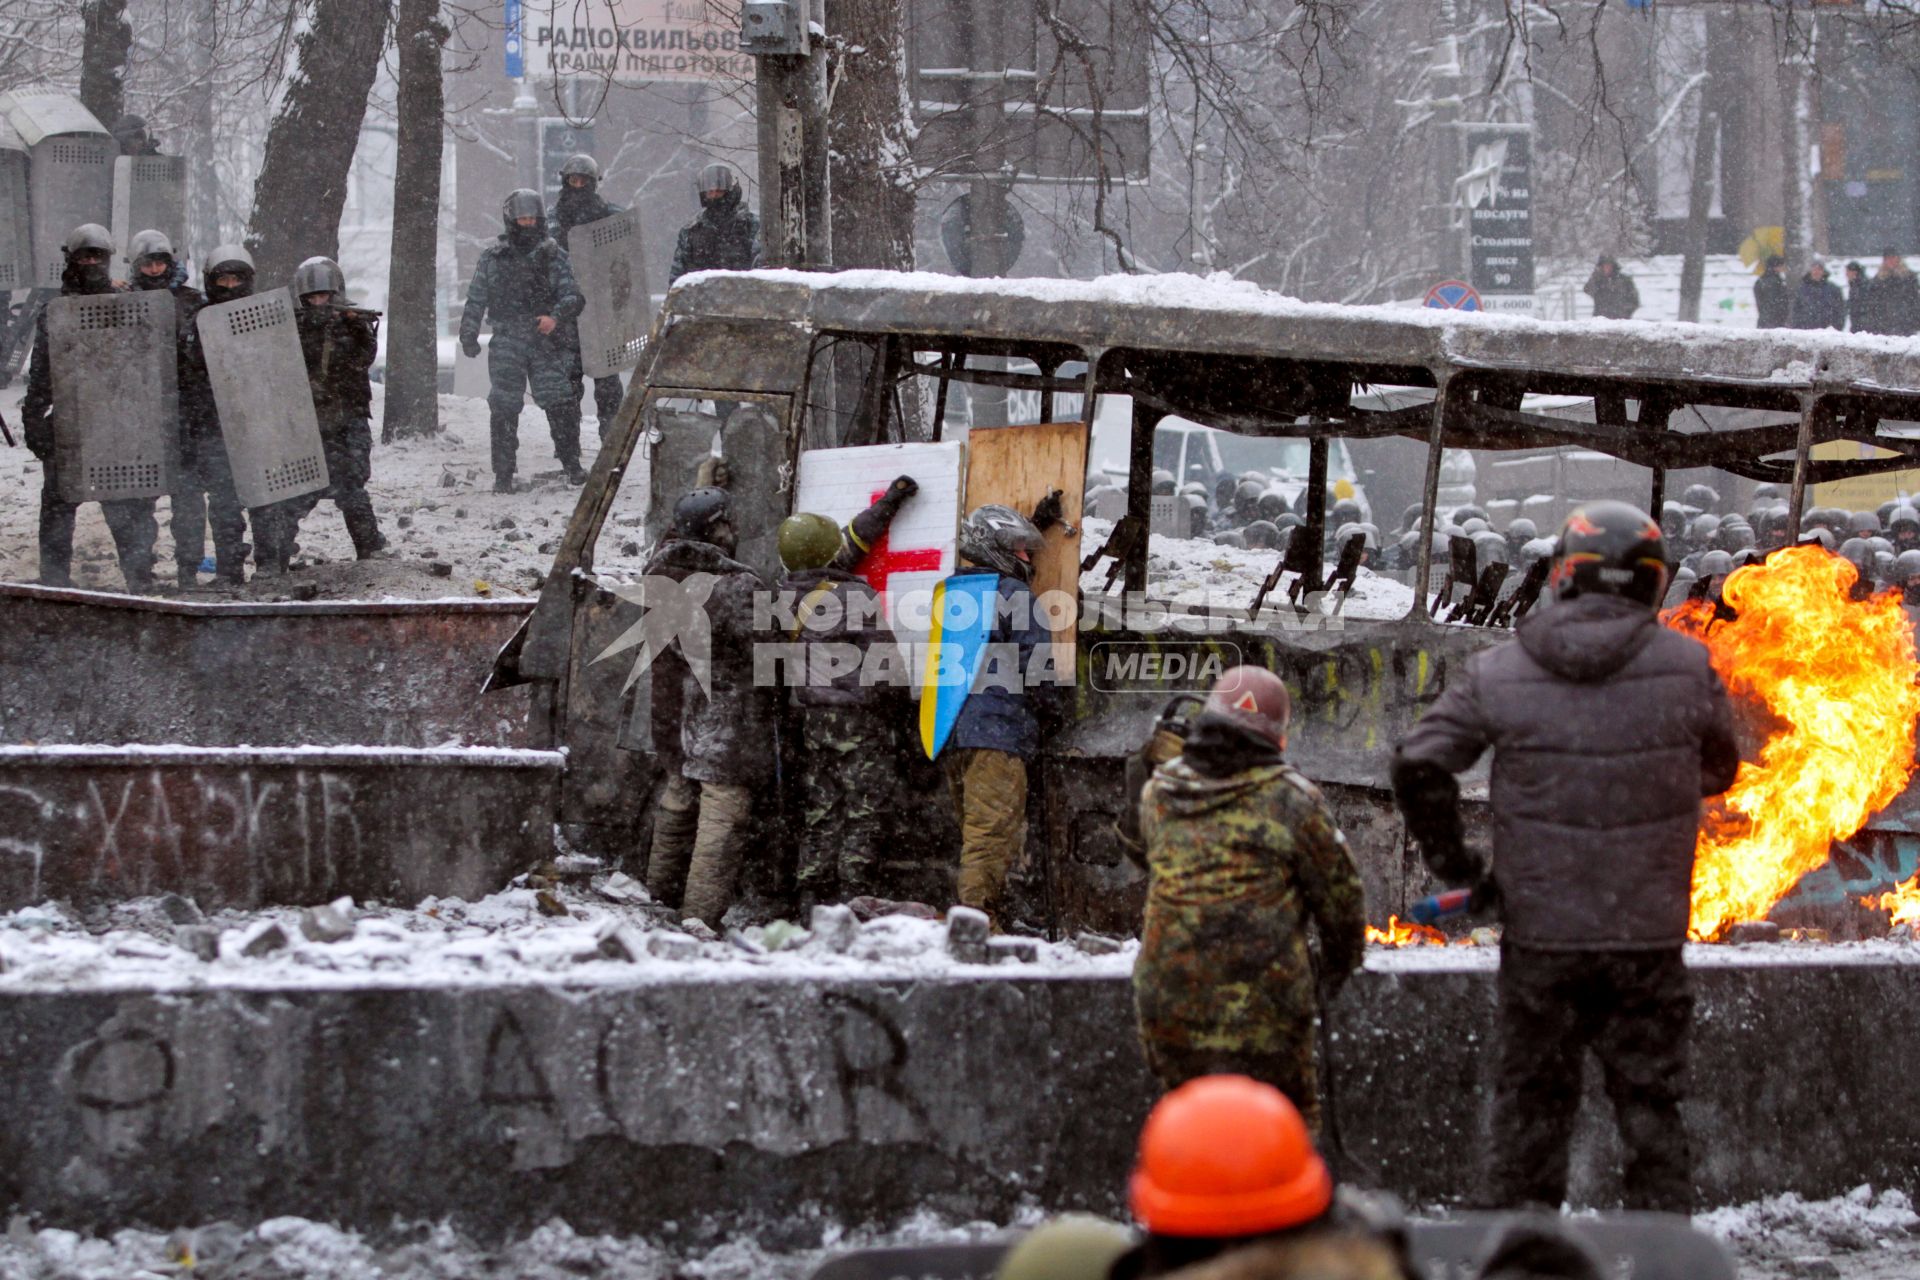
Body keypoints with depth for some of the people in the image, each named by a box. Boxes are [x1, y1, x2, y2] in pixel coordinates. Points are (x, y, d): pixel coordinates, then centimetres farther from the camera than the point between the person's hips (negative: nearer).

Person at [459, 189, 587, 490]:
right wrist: (469, 334, 6)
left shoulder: (553, 255, 6)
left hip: (547, 342, 0)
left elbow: (572, 295, 1)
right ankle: (503, 473, 4)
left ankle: (572, 464, 9)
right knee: (503, 408, -3)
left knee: (561, 403, -5)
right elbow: (476, 299, 11)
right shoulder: (494, 257, 7)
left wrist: (556, 317, -17)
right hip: (507, 343, 0)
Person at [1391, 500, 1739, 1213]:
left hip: (1539, 934, 0)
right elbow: (1718, 772, 9)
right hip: (1648, 933, 0)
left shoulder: (1498, 674, -5)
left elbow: (1419, 766, -9)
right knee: (1649, 1103, 11)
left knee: (1532, 1101, 12)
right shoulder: (1688, 668, -5)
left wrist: (1454, 866, 2)